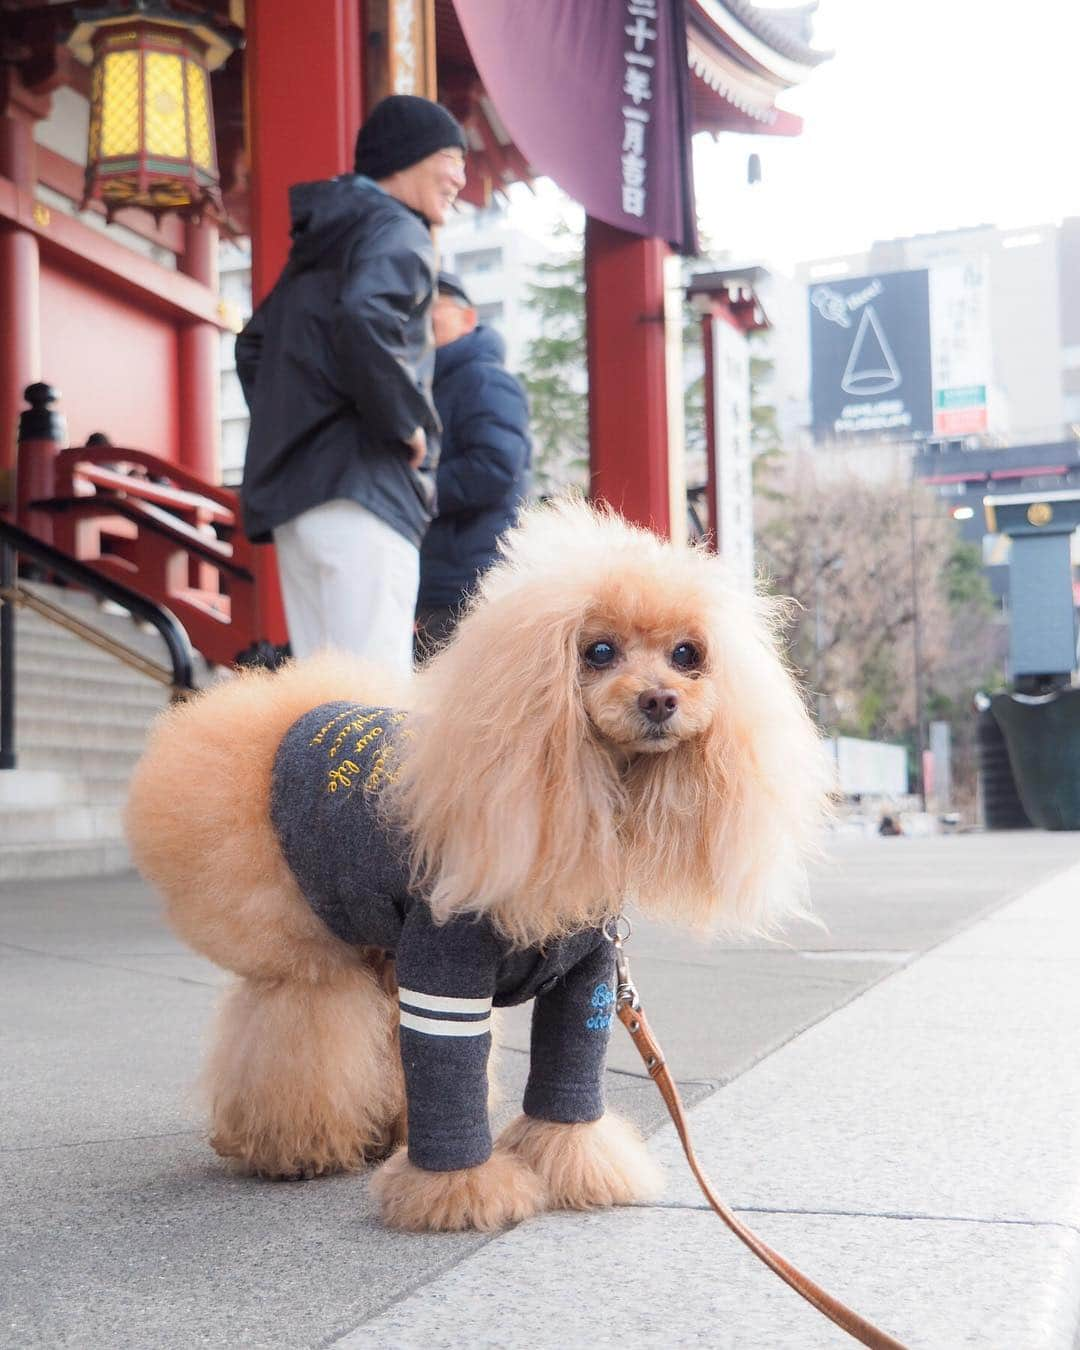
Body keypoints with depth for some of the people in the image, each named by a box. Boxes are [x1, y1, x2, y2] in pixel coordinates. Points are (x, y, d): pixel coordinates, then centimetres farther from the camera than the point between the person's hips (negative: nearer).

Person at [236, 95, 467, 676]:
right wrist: (408, 423, -15)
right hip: (362, 488, -9)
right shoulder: (396, 231, -5)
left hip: (294, 496, 9)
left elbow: (254, 345, 31)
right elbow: (365, 320, -26)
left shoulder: (324, 239, 23)